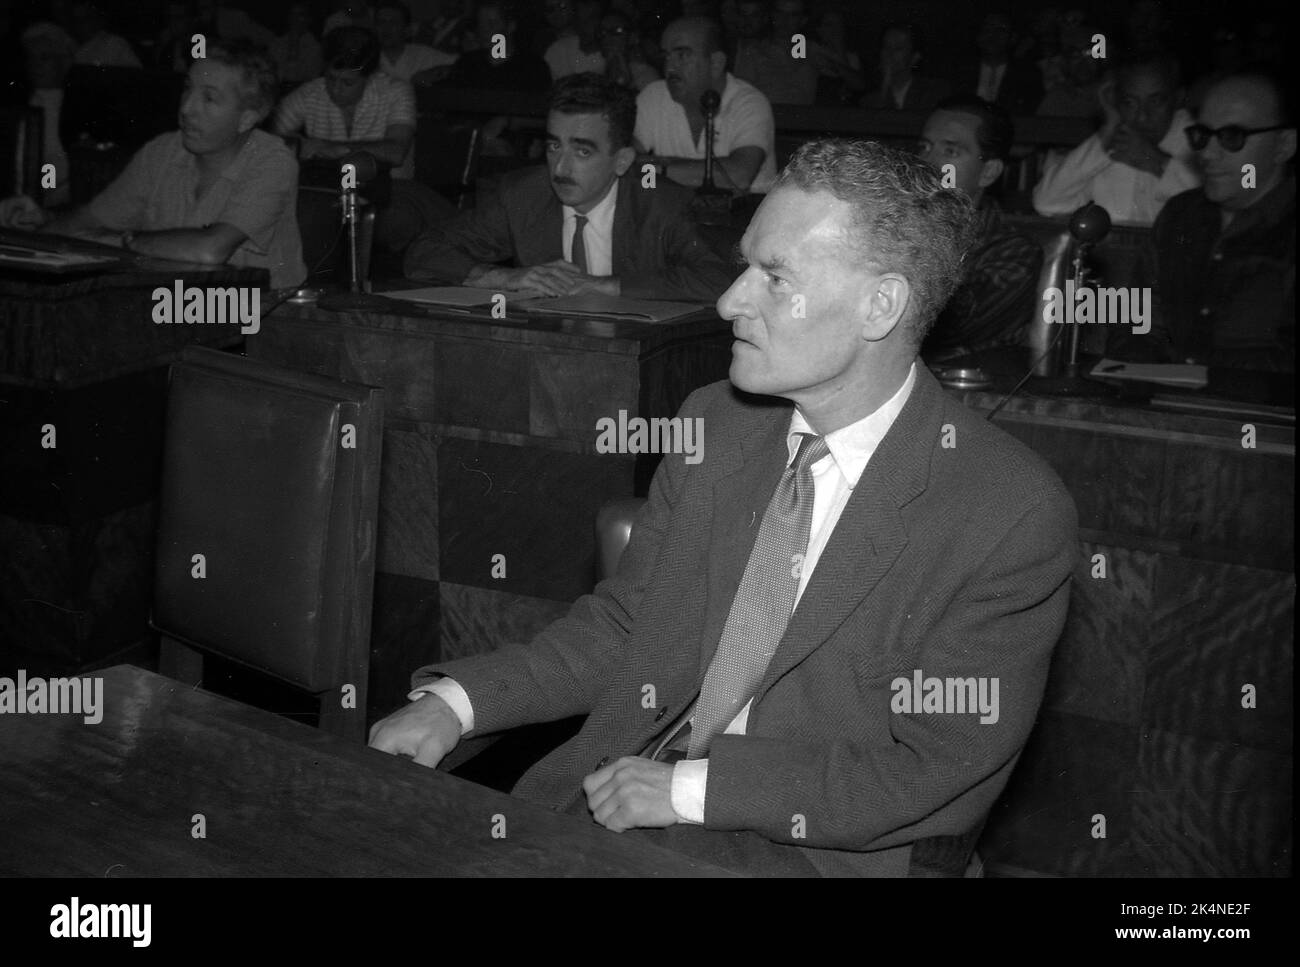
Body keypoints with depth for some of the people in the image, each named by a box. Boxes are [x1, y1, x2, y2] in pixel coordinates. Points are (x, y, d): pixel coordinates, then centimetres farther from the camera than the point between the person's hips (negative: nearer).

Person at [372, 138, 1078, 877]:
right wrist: (458, 703, -5)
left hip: (812, 847, -5)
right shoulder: (716, 422, 3)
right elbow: (624, 622, 10)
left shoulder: (1013, 516, -15)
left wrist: (692, 788, -16)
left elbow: (940, 773, -14)